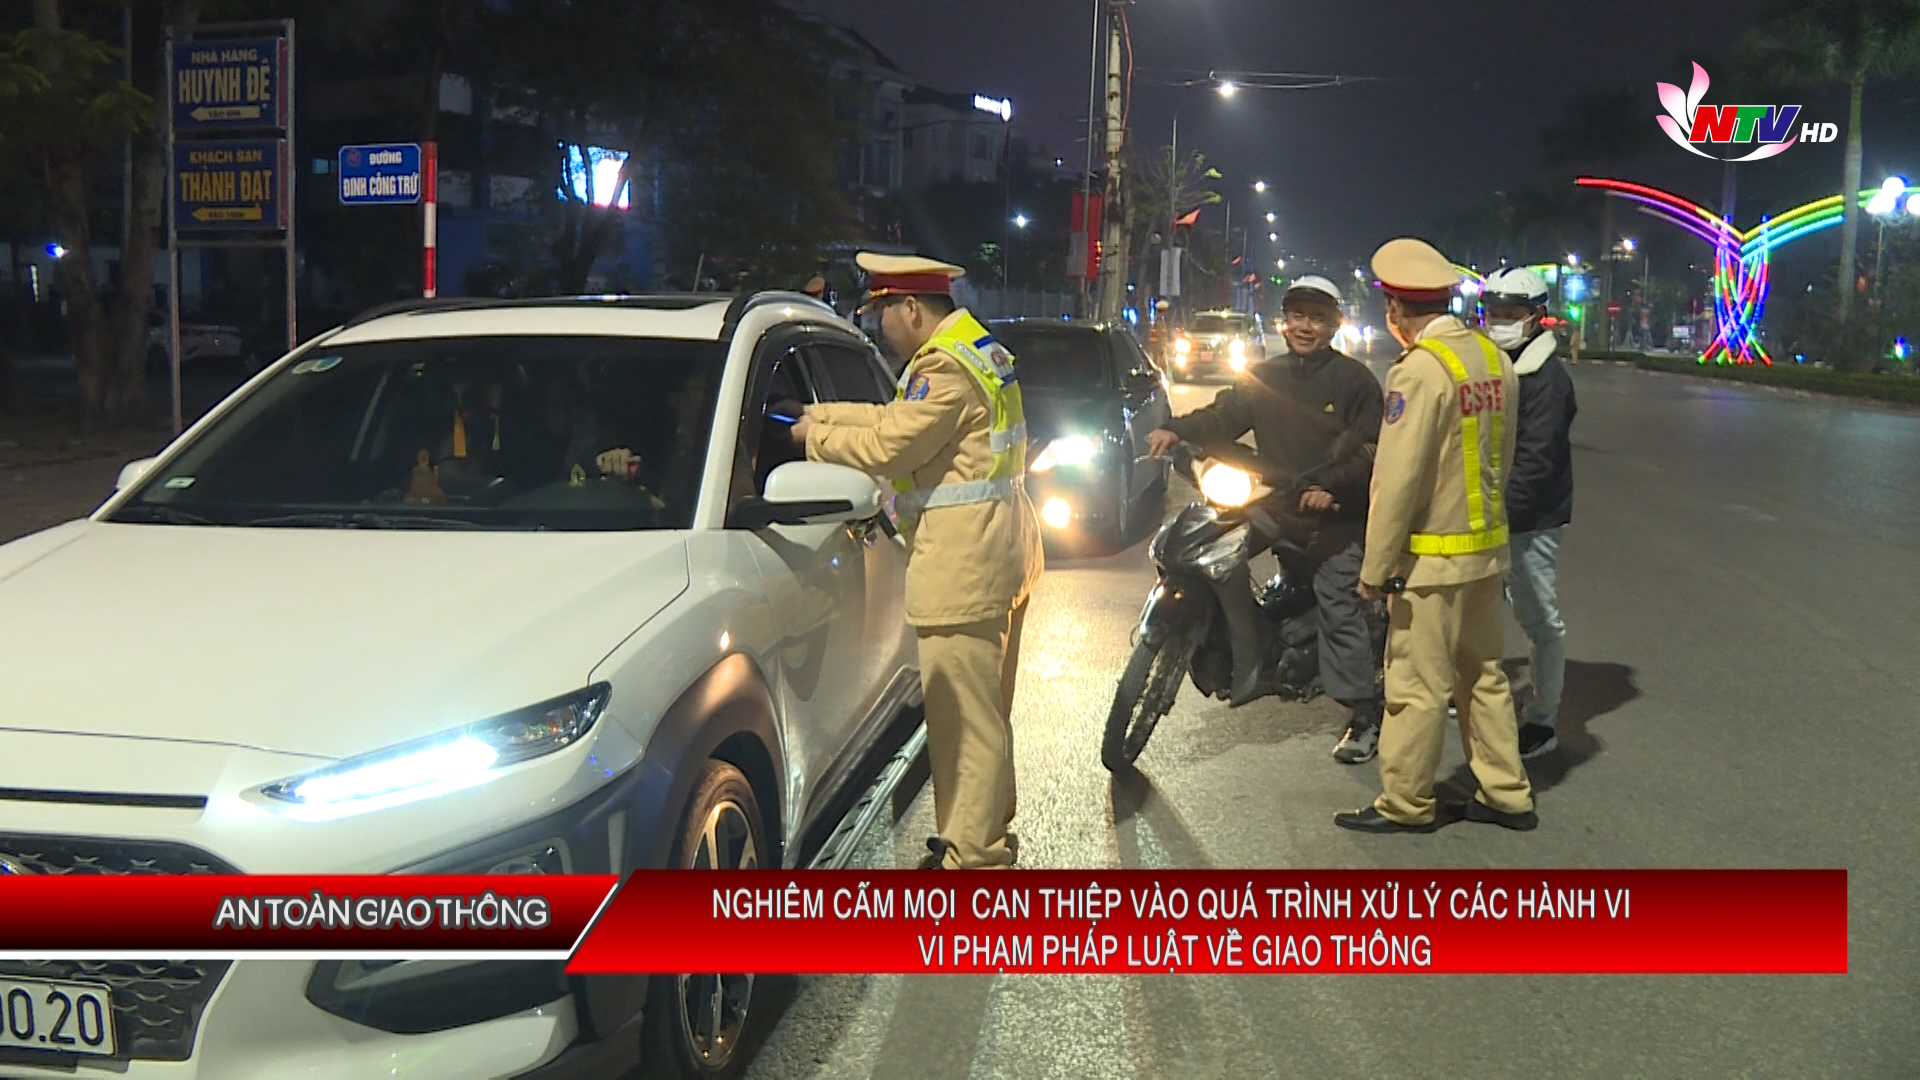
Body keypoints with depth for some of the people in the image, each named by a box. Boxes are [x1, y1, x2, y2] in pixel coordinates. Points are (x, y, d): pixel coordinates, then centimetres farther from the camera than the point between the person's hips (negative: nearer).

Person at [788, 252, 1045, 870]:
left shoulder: (947, 368, -18)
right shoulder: (976, 349, 16)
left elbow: (888, 448, -18)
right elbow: (902, 420, 21)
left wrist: (815, 437, -3)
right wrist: (824, 414, 19)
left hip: (963, 559, -11)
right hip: (995, 548, 11)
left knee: (964, 709, -5)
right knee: (983, 704, 20)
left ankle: (970, 852, 2)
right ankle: (988, 826, 33)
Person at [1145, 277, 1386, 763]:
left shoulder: (1354, 379, -3)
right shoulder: (1264, 376, 12)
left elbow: (1371, 450, -8)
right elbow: (1223, 416, 3)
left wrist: (1333, 487, -23)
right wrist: (1177, 430, -15)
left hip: (1335, 511, -5)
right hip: (1274, 503, 5)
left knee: (1340, 608, -8)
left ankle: (1365, 714, 0)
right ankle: (1251, 664, -5)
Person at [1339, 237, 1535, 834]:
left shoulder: (1422, 368, -19)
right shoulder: (1494, 358, 6)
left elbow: (1399, 480, -20)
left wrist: (1375, 567, -15)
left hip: (1433, 557, -8)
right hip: (1488, 546, 8)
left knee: (1417, 685, 2)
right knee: (1485, 675, 17)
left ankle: (1406, 803, 12)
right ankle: (1506, 792, 25)